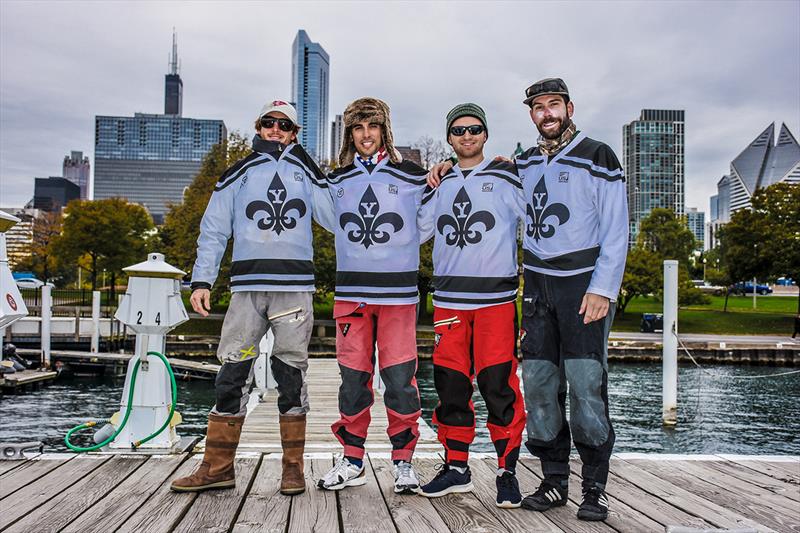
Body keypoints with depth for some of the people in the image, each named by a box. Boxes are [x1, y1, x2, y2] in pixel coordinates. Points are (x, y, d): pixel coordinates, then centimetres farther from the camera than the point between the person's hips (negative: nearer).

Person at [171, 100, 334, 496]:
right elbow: (213, 230, 12)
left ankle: (292, 467, 10)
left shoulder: (306, 172, 15)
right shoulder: (238, 174, 15)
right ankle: (218, 467, 7)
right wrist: (202, 281, 3)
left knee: (291, 374, 2)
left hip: (295, 287, 0)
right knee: (232, 374, -1)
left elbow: (336, 219, 8)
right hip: (247, 286, 0)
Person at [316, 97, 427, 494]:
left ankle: (403, 461, 10)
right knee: (353, 376, 5)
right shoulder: (337, 181, 12)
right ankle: (352, 461, 16)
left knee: (400, 376, -4)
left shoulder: (411, 176, 4)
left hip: (398, 290, -2)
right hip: (350, 291, 2)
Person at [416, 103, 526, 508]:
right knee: (450, 384, 6)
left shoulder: (504, 177, 5)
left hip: (496, 296, -4)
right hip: (449, 297, 4)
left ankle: (507, 471, 8)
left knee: (498, 385, -6)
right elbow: (417, 231, 19)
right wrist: (429, 187, 9)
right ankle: (456, 468, 19)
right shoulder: (441, 184, 17)